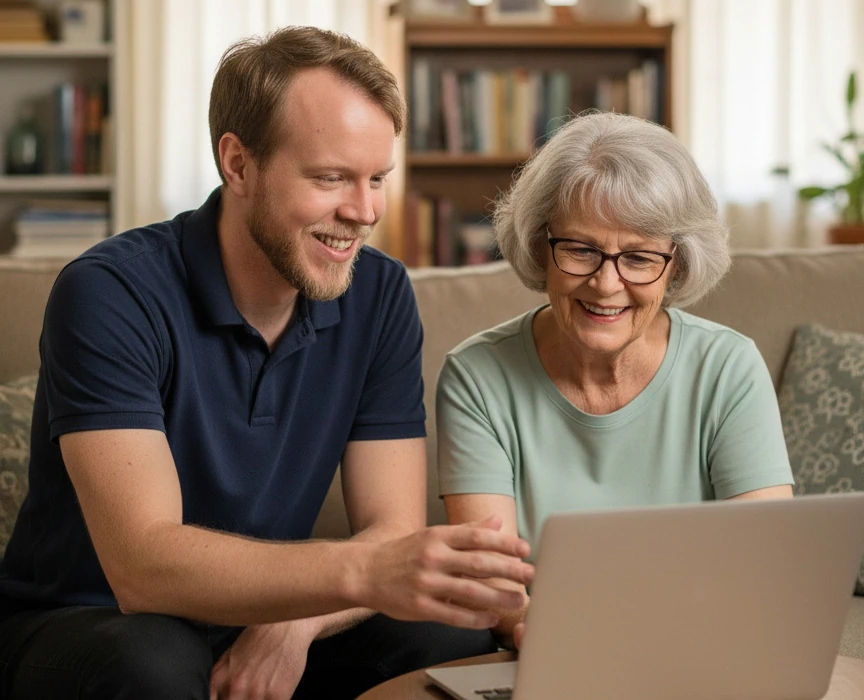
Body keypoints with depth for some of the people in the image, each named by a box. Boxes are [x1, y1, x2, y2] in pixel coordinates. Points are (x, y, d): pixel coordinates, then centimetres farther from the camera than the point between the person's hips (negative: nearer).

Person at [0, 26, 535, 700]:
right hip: (83, 626, -3)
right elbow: (143, 567, -30)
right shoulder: (109, 295, -20)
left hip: (266, 628, 4)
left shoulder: (380, 294, -3)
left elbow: (392, 530, -6)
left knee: (459, 641, -21)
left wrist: (293, 624, -29)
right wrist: (365, 573, -45)